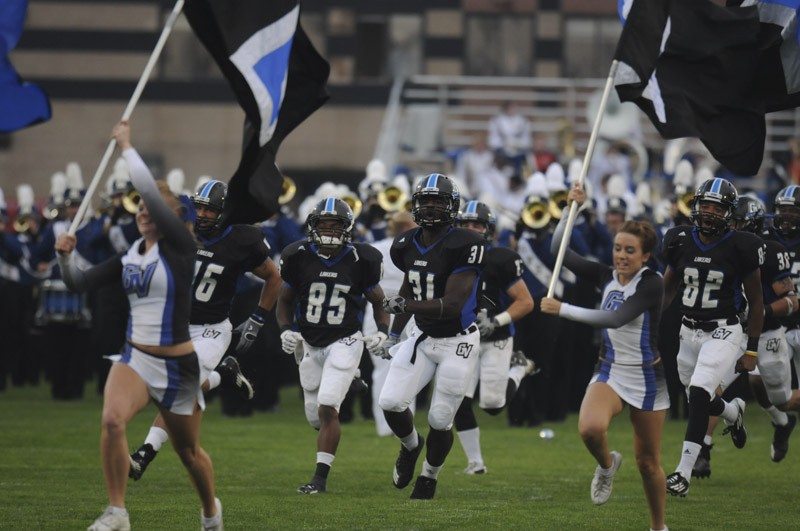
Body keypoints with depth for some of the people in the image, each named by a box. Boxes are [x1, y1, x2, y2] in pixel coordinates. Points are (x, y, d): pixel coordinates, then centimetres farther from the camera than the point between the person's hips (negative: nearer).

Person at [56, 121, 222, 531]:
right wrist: (64, 256, -9)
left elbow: (153, 192, -25)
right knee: (111, 420, -24)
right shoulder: (129, 257, 6)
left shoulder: (180, 246, -12)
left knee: (188, 451, 11)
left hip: (178, 365, -4)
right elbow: (78, 282, 10)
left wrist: (126, 147, -19)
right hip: (136, 358, 4)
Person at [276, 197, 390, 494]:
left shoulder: (360, 261, -9)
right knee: (315, 415, 8)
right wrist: (285, 331, -6)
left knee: (327, 408, -17)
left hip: (344, 343, -3)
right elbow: (285, 300, 10)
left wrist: (383, 332, -9)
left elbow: (378, 301, 7)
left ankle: (321, 477, -13)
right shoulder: (299, 258, -5)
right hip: (310, 344, 3)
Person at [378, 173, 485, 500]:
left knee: (440, 420, 1)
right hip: (422, 337, 5)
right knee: (390, 402, -8)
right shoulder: (408, 246, 0)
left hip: (458, 342, -5)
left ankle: (429, 476, 28)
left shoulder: (462, 246, -22)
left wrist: (406, 305, -37)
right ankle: (411, 446, 25)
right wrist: (394, 334, 23)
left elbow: (452, 304, -27)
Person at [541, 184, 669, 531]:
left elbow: (616, 318, -29)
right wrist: (571, 208, -8)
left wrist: (564, 310, -30)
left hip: (647, 379, -3)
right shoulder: (605, 276, -1)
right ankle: (606, 464, 6)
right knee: (590, 428, -28)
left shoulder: (651, 284, -17)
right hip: (609, 372, 3)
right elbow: (559, 251, 2)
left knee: (648, 463, 4)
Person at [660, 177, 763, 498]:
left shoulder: (740, 248, -11)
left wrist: (752, 351, -2)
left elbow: (756, 301, -2)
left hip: (723, 333, -5)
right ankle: (734, 412, 52)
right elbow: (668, 289, 12)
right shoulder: (680, 242, -1)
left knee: (699, 394, -20)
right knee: (700, 400, 15)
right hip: (689, 332, 5)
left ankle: (684, 473, -16)